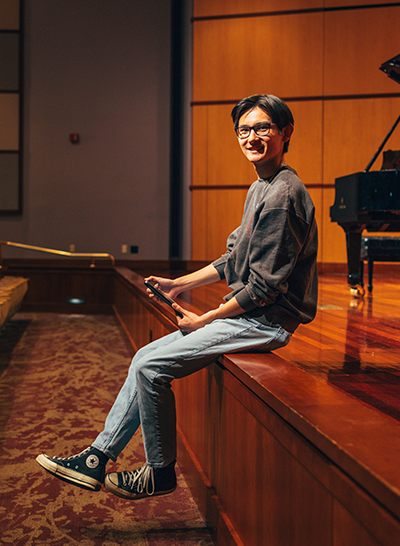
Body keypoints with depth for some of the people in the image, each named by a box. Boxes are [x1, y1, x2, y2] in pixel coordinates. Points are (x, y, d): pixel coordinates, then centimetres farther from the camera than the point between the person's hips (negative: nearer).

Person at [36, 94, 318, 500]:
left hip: (266, 321, -10)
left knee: (151, 368, -13)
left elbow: (264, 286, -21)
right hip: (247, 313, 10)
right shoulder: (259, 189, 14)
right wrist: (179, 284, 14)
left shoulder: (283, 195, -19)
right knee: (146, 357, 6)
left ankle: (161, 472, 6)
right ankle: (98, 459, 13)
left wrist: (205, 320, -13)